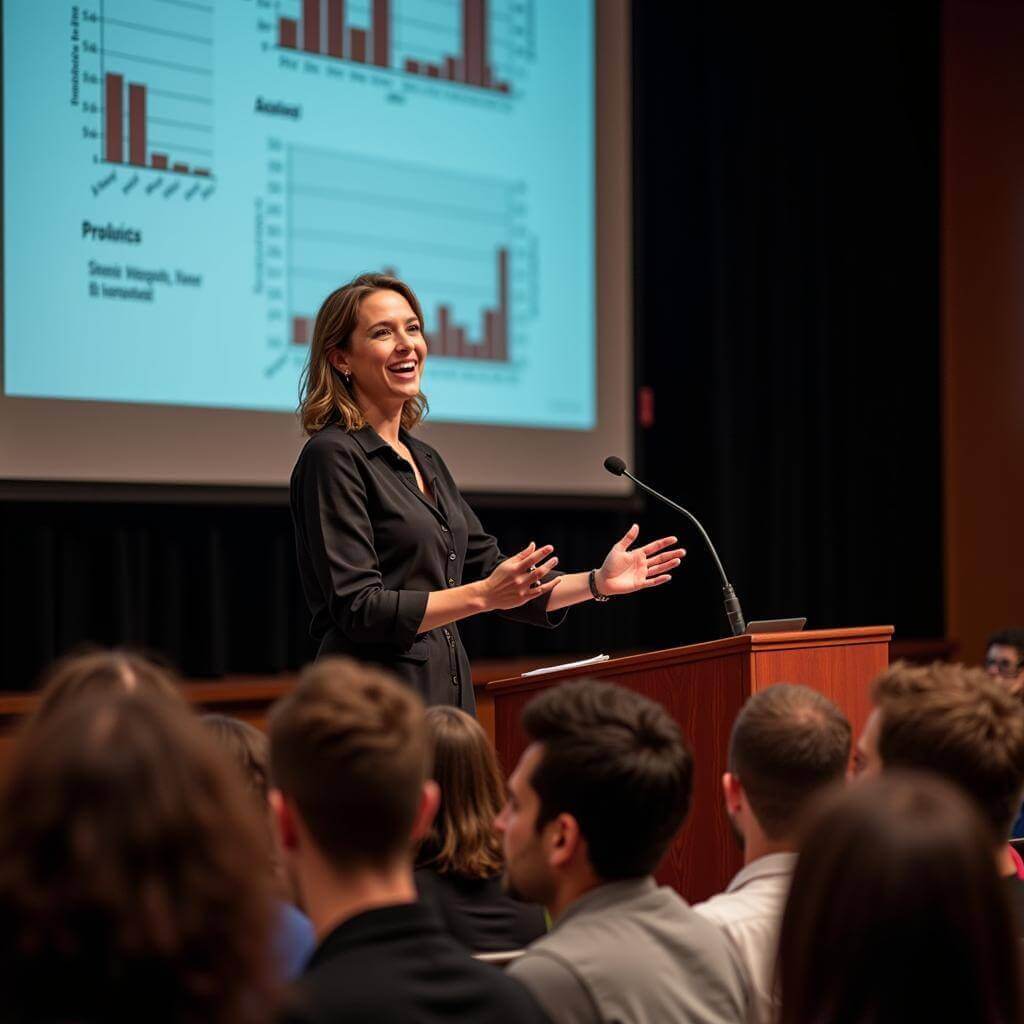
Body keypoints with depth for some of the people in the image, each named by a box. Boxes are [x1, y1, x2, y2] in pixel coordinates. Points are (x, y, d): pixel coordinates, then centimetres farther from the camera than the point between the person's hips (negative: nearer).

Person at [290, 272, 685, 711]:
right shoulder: (333, 457, -10)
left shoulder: (425, 460, 16)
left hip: (447, 694, 8)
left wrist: (598, 582, 10)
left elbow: (488, 571, 20)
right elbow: (358, 610, -17)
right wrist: (482, 595, -23)